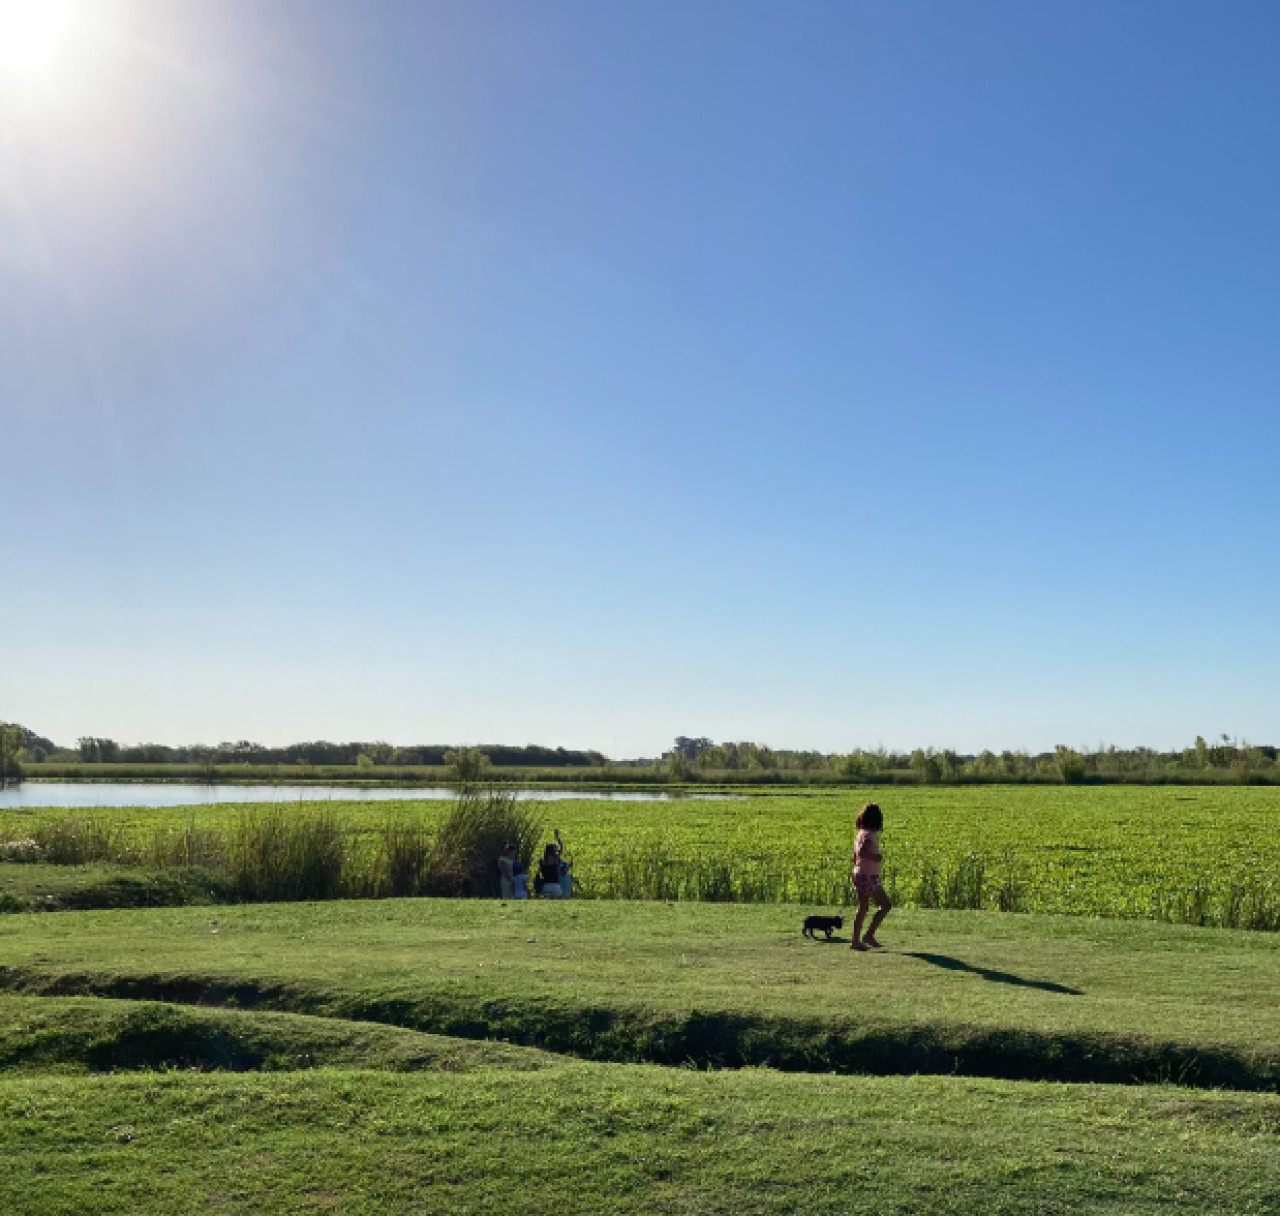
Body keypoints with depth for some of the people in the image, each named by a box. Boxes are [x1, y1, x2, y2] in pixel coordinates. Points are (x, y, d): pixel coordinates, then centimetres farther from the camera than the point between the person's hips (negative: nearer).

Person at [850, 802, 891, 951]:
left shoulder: (862, 833, 12)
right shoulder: (869, 834, -16)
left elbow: (855, 856, 18)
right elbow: (862, 852, -31)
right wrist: (875, 857, -17)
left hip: (859, 874, 9)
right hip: (868, 877, -9)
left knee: (862, 909, 12)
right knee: (885, 905, -2)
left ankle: (856, 941, 13)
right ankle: (869, 935, -1)